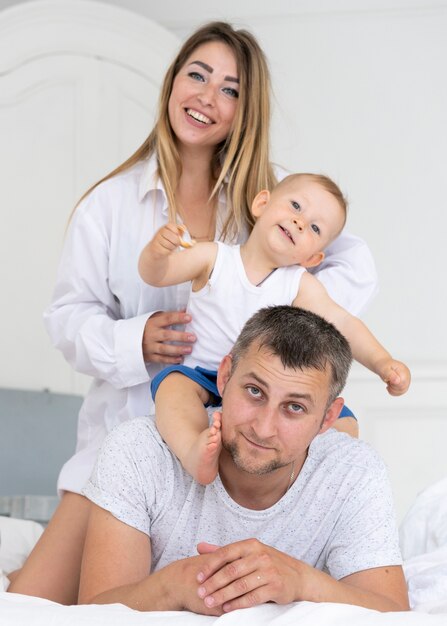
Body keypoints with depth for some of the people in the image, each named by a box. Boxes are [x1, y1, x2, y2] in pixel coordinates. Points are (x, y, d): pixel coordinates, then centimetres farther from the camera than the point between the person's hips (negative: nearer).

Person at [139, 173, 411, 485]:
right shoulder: (214, 258, -4)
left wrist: (382, 362, -24)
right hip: (203, 377, -2)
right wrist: (157, 251, -30)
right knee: (173, 383, -35)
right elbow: (155, 275, -6)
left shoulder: (300, 286, -1)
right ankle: (195, 450, -59)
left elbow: (342, 323, -9)